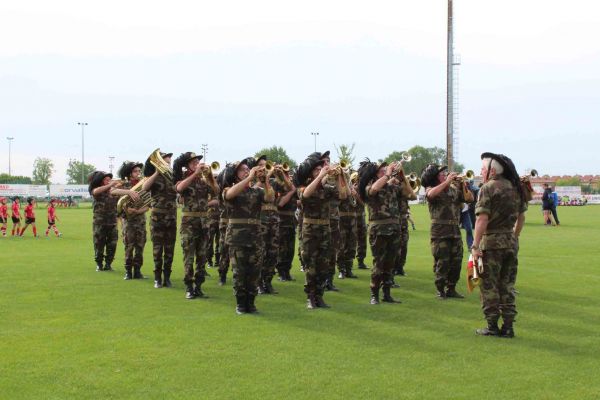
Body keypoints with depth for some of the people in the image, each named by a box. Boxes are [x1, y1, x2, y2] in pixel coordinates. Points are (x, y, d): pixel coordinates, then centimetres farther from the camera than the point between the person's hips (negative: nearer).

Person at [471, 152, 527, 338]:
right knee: (507, 286, 12)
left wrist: (475, 246, -17)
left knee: (489, 286, 3)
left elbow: (482, 219, -18)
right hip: (511, 242, 6)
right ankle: (508, 326, 12)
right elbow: (521, 217, 15)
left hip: (491, 241, -6)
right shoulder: (515, 188, 9)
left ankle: (492, 326, 5)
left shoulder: (488, 188, -12)